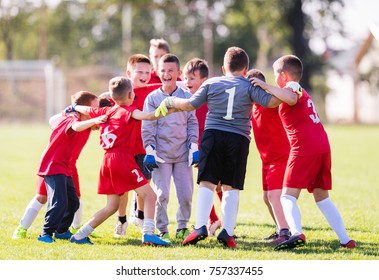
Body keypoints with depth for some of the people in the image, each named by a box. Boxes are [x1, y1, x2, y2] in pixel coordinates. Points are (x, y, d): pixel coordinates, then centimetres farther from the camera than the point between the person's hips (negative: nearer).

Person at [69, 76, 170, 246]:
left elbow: (86, 110, 35)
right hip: (122, 158, -8)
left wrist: (73, 108, 56)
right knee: (149, 195, -6)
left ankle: (80, 235, 16)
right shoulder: (127, 111, -4)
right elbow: (145, 116, -25)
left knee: (111, 207, 17)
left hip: (107, 161, 8)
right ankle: (148, 234, -21)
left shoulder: (105, 112, 17)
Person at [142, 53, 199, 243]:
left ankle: (182, 227, 19)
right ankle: (162, 231, 5)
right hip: (161, 155, -2)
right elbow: (148, 127, 1)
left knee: (186, 194, 1)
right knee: (162, 194, -7)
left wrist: (194, 148, 2)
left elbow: (193, 124, 10)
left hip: (183, 154, 2)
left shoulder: (186, 97, 6)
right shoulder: (152, 98, 2)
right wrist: (150, 151, -8)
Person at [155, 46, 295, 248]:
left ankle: (200, 227, -10)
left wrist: (170, 102, 24)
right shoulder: (249, 86, 4)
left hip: (212, 135, 1)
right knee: (231, 187, 3)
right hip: (238, 139, 0)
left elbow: (190, 105, 9)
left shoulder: (211, 84, 8)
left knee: (207, 184, 0)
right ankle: (227, 232, -2)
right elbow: (271, 102, -4)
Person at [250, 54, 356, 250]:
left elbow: (291, 98, -25)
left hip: (304, 149, -9)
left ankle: (297, 233, -32)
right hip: (323, 147, 9)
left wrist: (266, 86, -22)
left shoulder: (291, 87, -1)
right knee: (322, 198, 16)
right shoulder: (301, 91, 26)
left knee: (288, 196, -10)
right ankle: (345, 239, 10)